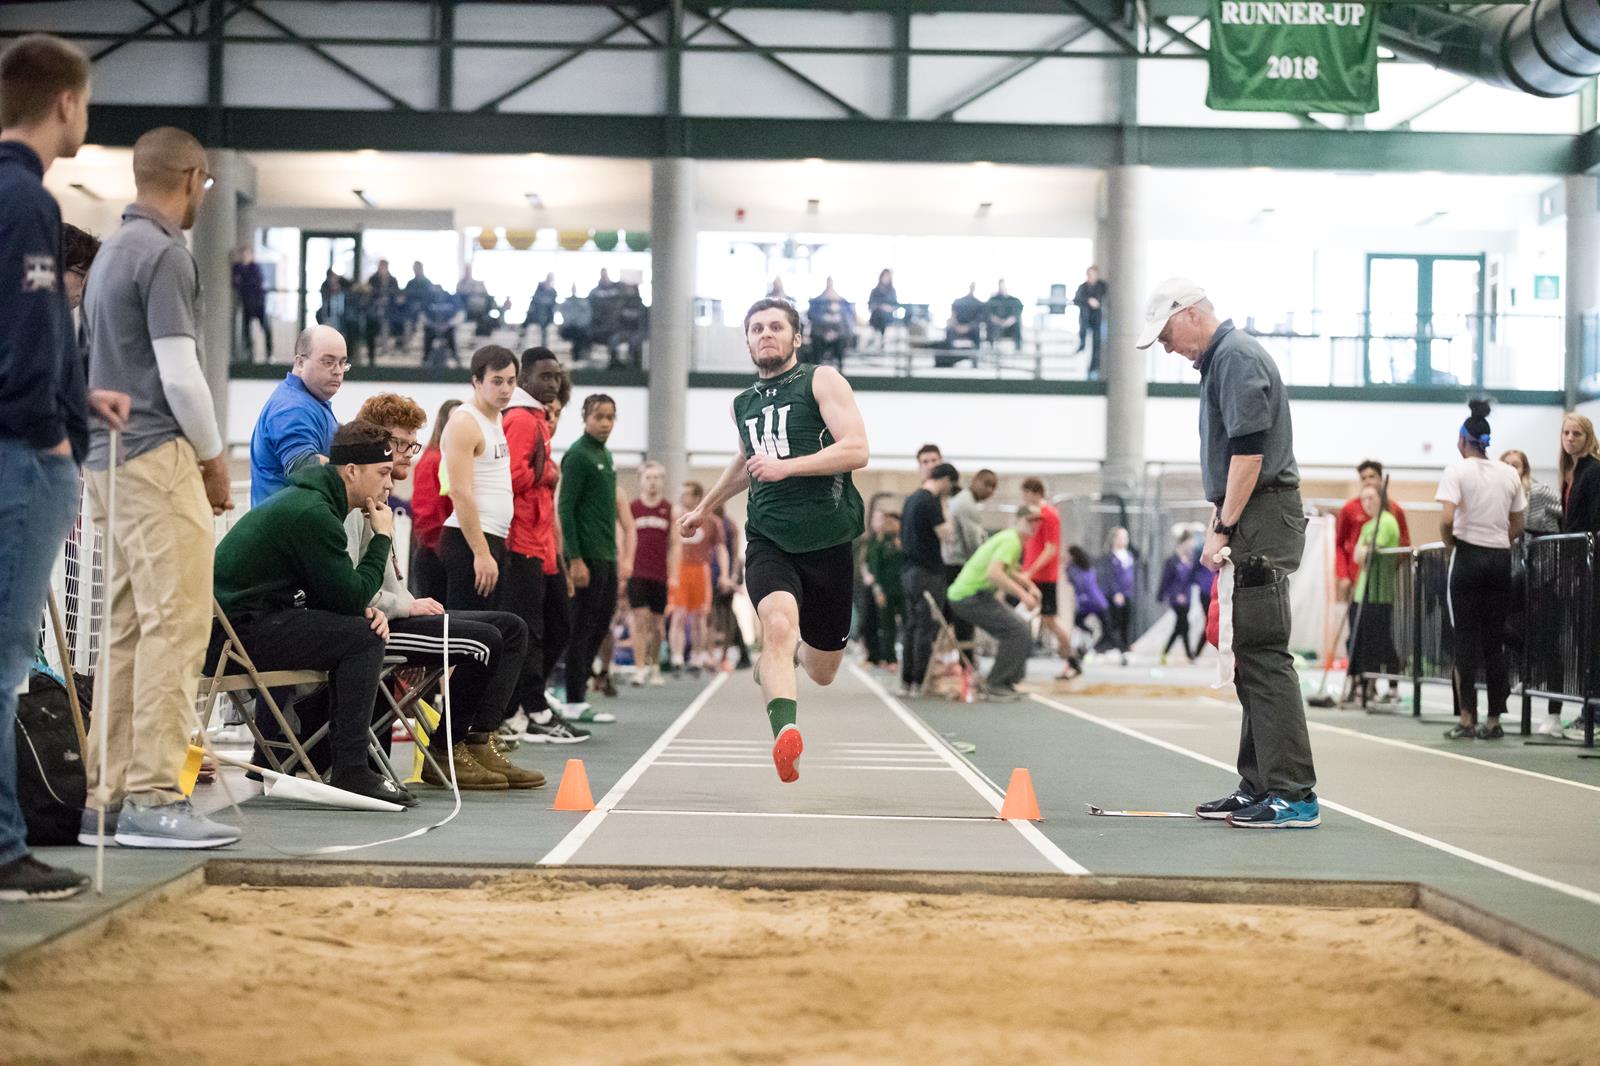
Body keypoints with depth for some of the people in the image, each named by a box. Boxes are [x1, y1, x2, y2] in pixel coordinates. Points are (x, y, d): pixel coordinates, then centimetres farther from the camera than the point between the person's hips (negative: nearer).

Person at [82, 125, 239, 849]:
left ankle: (106, 797, 10)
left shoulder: (112, 251, 19)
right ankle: (153, 798, -12)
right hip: (158, 458, -10)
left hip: (110, 458, 10)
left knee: (127, 631, 9)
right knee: (175, 627, -10)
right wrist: (213, 456, -2)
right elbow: (179, 374, -16)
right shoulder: (165, 254, -11)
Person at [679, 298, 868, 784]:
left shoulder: (822, 380, -1)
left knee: (822, 673, 9)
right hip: (768, 540, 2)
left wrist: (786, 466, -21)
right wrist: (706, 507, 46)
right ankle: (784, 734, -45)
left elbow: (856, 450, -12)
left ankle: (782, 655, 45)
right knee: (779, 621, -31)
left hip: (828, 541, -2)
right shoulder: (743, 404, 16)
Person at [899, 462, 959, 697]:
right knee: (927, 628, -5)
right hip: (928, 572, -9)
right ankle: (920, 683, -5)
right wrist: (948, 516, -2)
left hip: (909, 570, 9)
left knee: (913, 626, 12)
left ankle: (906, 681, 12)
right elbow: (946, 534, -18)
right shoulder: (930, 501, -13)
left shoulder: (911, 499, 16)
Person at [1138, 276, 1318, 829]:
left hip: (1264, 520, -11)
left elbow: (1249, 450, -20)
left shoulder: (1237, 357, -12)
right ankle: (1259, 787, 16)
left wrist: (1224, 528, -17)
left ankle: (1293, 795, -12)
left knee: (1264, 654, -12)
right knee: (1250, 656, 11)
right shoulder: (1220, 359, 20)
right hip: (1251, 522, 11)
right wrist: (1220, 522, 21)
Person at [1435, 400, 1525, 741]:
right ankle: (1494, 721, 7)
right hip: (1501, 559, 4)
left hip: (1468, 558, -4)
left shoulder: (1457, 472, -5)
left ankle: (1467, 719, -4)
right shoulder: (1510, 474, 10)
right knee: (1495, 642, 6)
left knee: (1466, 639, -1)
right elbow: (1517, 527, 10)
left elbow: (1446, 520, -17)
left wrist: (1450, 544, 0)